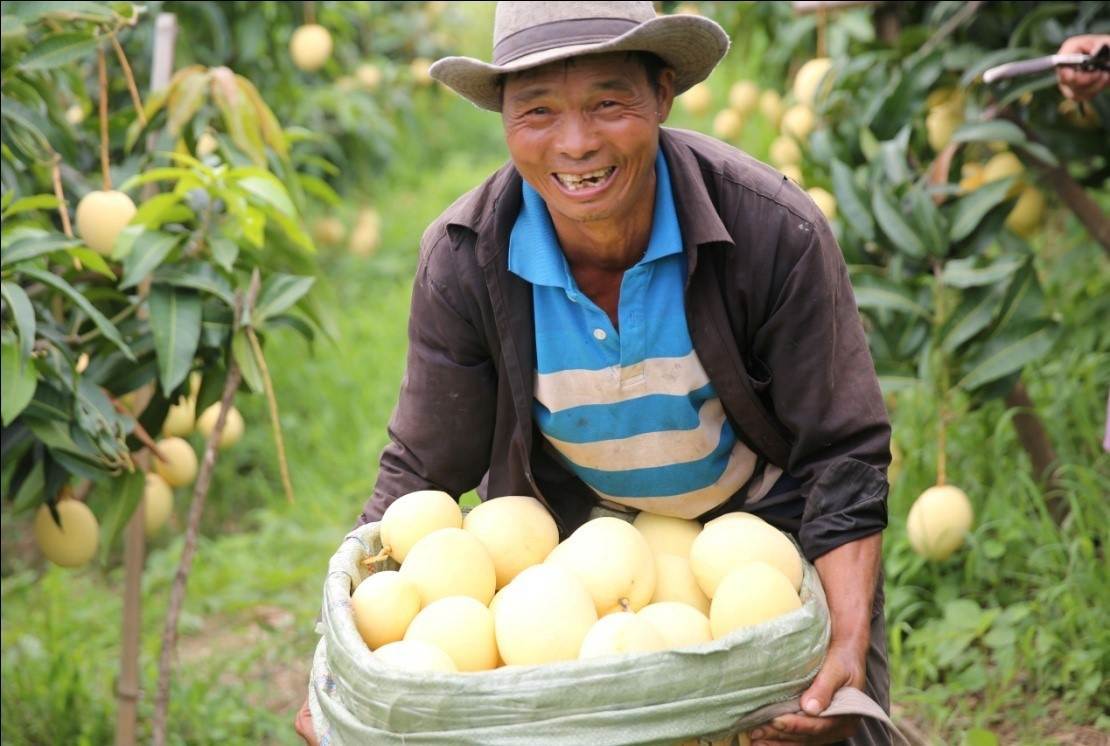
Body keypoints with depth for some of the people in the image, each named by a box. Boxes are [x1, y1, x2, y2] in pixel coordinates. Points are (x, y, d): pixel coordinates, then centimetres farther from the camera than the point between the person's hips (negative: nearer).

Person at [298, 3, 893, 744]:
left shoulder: (775, 230, -26)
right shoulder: (461, 260, -21)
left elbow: (841, 453, -20)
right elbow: (421, 474, -13)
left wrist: (849, 646, -34)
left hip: (763, 526, -1)